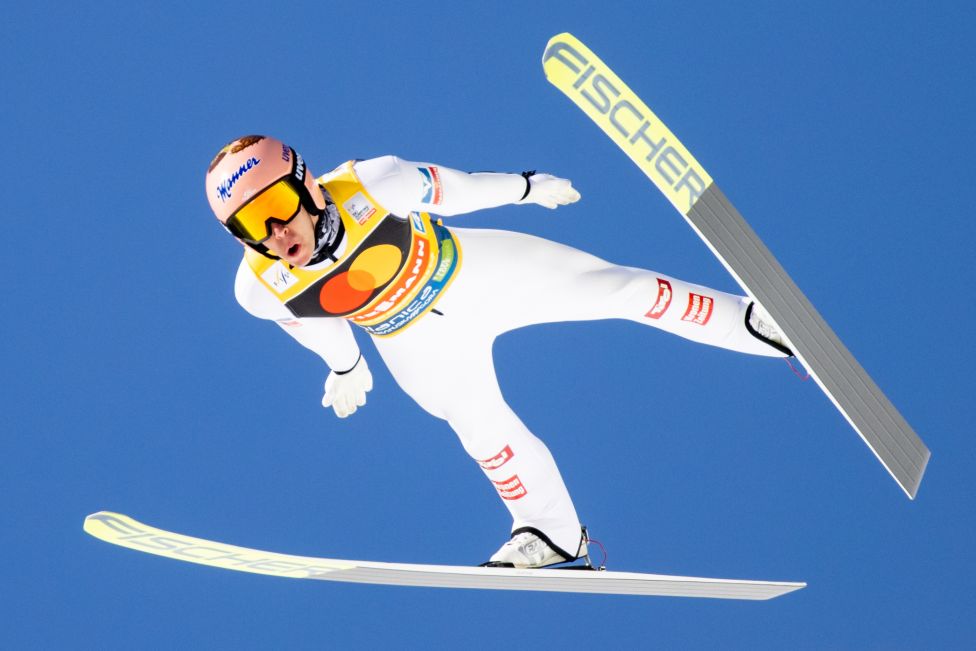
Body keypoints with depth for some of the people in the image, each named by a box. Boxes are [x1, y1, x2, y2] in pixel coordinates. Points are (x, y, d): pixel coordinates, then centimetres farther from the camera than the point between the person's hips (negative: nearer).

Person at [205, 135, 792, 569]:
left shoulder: (370, 185, -36)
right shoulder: (260, 288, -27)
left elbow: (451, 189, -16)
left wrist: (527, 188, 2)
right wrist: (345, 366, 18)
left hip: (476, 269, -1)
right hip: (423, 343, 1)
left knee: (616, 288, -5)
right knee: (482, 427, -2)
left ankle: (752, 325, 9)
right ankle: (555, 536, 24)